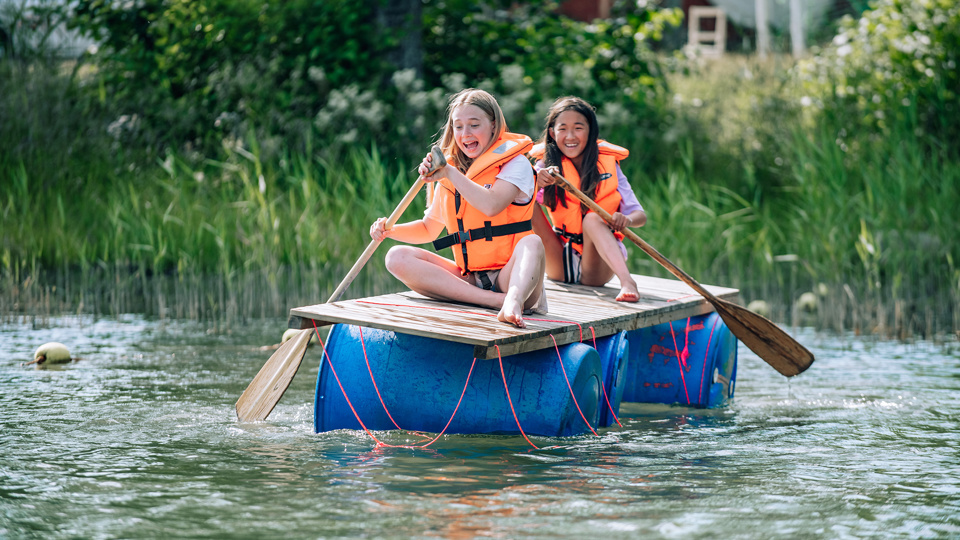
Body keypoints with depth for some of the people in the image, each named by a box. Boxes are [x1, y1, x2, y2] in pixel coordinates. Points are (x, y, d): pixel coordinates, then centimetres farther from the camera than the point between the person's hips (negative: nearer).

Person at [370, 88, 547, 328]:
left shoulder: (516, 163, -2)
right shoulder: (448, 174, 16)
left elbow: (491, 206, -22)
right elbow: (429, 228, 26)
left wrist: (450, 173, -17)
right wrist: (390, 230, 8)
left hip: (509, 275, -5)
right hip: (468, 279, 5)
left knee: (532, 243, -34)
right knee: (397, 257, -15)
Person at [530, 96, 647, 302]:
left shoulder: (607, 165, 0)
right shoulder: (547, 165, 1)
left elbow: (640, 215, -5)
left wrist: (626, 219, -29)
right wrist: (535, 183, -38)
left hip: (597, 265, -1)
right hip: (559, 265, 1)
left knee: (593, 219, -31)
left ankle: (627, 281, -48)